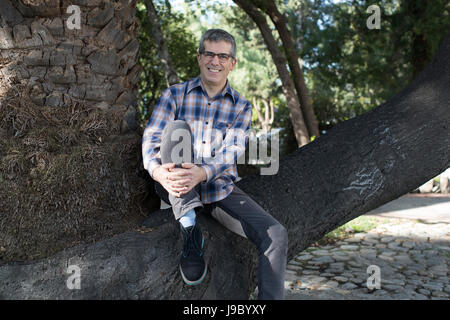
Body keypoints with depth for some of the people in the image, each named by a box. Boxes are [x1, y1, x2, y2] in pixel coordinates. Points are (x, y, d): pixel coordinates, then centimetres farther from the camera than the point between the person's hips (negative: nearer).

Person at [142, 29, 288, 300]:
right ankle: (190, 231, -30)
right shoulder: (174, 95, 7)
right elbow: (151, 138, -5)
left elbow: (231, 152, -8)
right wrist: (158, 170, -30)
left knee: (276, 234, -19)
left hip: (219, 188, 1)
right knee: (177, 128, -27)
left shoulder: (241, 107, 9)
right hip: (177, 188, -1)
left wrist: (202, 173, -31)